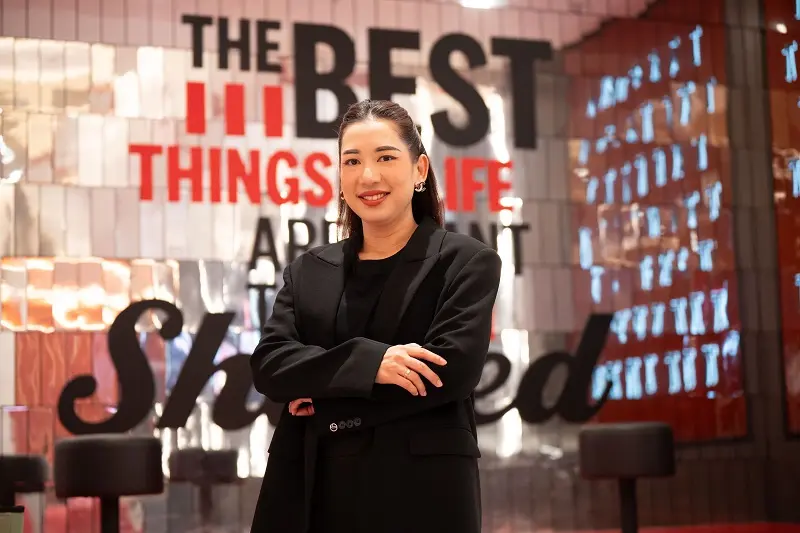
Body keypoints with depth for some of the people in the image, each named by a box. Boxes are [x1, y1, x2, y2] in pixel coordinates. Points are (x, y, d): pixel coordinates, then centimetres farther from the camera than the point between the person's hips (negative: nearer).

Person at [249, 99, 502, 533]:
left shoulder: (466, 262, 1)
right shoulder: (308, 271, 12)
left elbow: (453, 369, -12)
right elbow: (268, 366, -1)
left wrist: (323, 395, -8)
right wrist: (365, 361, -19)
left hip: (421, 492, -3)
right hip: (313, 491, 3)